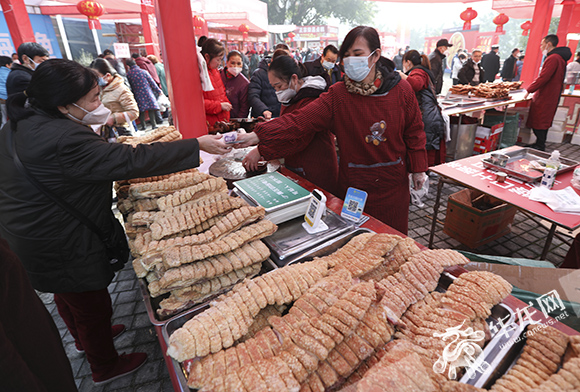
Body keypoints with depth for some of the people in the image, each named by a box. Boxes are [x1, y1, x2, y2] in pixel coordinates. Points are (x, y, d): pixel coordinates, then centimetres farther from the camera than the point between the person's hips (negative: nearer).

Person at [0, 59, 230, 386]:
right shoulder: (64, 138, -32)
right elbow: (132, 161, -33)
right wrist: (197, 145, -29)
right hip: (61, 251, -10)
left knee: (68, 298, 31)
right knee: (93, 307, 13)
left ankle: (84, 338, 58)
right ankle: (106, 367, 38)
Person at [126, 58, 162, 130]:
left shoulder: (128, 75, -1)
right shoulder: (143, 72, -2)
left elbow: (129, 87, 3)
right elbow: (152, 82, 1)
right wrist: (158, 91, 10)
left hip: (138, 95, 1)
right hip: (147, 93, -1)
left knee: (141, 111, 7)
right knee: (151, 110, 1)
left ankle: (143, 126, 7)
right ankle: (154, 124, -1)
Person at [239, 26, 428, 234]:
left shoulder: (401, 90, -5)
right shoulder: (338, 94, -10)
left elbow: (413, 130, 5)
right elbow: (300, 120, -19)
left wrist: (418, 169, 6)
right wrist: (258, 135, -29)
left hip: (393, 181, 1)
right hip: (354, 182, 0)